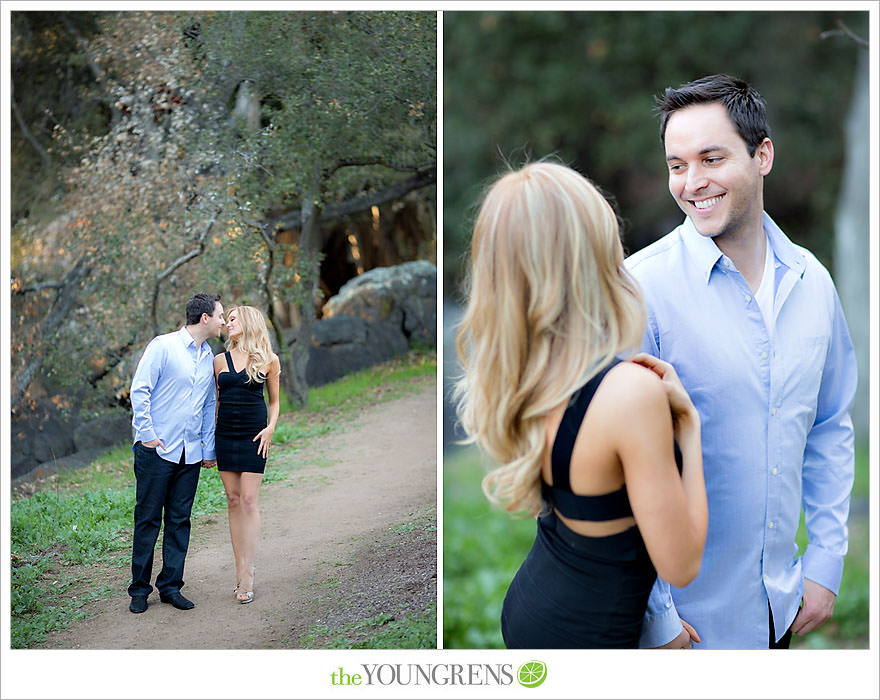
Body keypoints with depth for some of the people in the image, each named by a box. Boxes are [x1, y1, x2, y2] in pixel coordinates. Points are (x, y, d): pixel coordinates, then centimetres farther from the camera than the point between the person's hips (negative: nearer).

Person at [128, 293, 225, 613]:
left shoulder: (209, 357, 13)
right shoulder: (163, 346, -7)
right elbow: (140, 390, -9)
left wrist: (209, 448, 16)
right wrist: (147, 433, -13)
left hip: (190, 453, 6)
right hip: (157, 449, -6)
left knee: (179, 520, 7)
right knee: (148, 519, 1)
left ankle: (170, 586, 15)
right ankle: (139, 589, 10)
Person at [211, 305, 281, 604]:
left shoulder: (269, 361, 1)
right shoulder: (220, 361, 8)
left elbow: (274, 401, 9)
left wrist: (271, 428, -6)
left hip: (253, 436, -3)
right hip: (225, 435, 3)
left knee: (249, 500, -7)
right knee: (233, 500, 4)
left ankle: (246, 574, -7)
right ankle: (241, 568, 8)